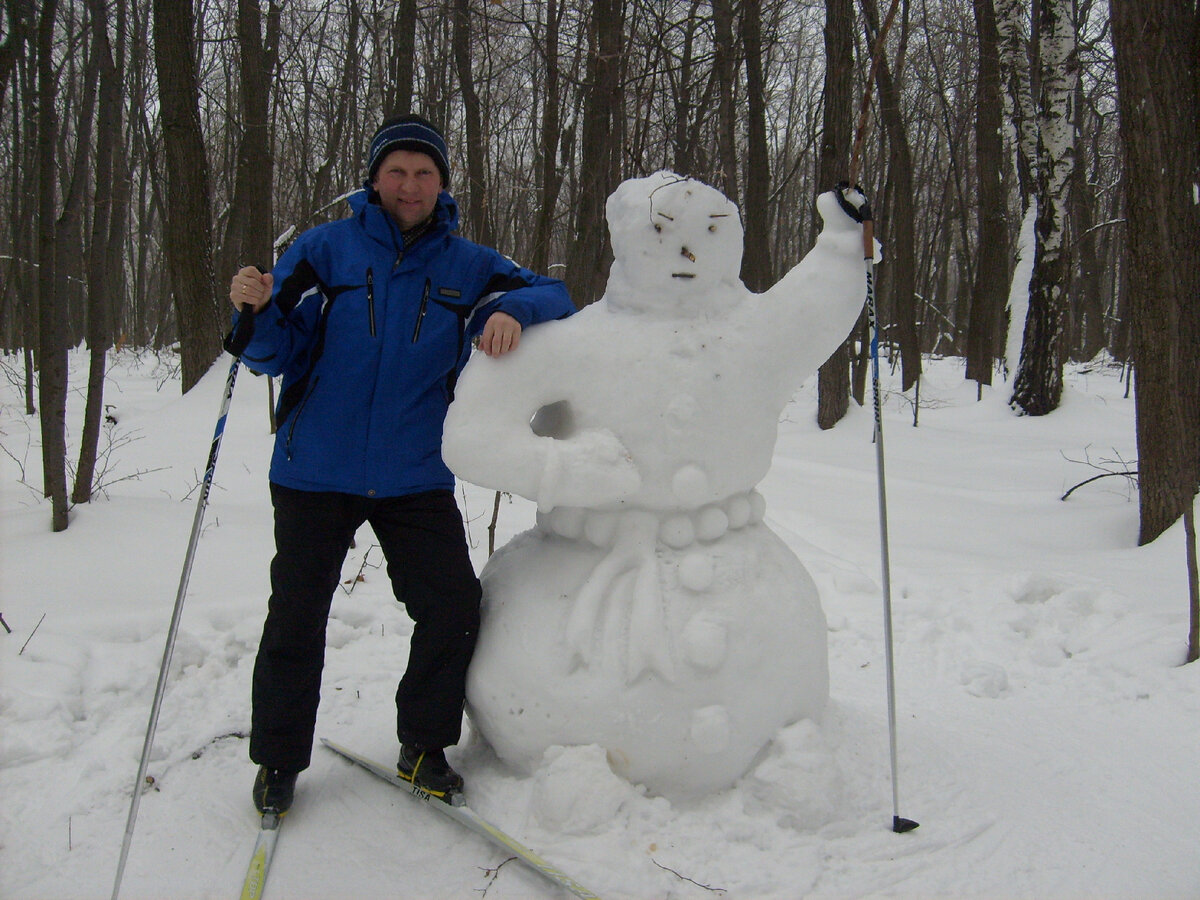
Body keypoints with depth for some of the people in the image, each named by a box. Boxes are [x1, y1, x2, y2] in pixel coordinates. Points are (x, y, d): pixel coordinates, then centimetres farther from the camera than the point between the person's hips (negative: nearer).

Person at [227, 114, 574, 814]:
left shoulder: (466, 265, 5)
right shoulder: (325, 250, -1)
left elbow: (553, 295, 3)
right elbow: (277, 355, -2)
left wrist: (513, 311, -19)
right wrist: (259, 310, -24)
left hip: (416, 479, 2)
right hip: (315, 473, -1)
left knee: (455, 609, -2)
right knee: (296, 620, 5)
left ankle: (424, 747, 21)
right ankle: (278, 761, 25)